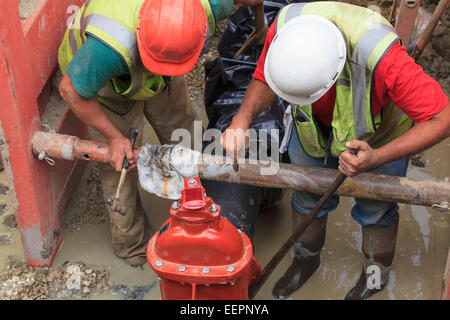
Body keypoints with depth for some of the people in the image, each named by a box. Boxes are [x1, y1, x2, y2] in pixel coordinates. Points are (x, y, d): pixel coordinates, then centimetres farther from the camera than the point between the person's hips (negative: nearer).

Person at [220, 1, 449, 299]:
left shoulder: (381, 57, -47)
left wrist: (376, 158, -45)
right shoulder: (286, 24, -34)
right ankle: (306, 259, 53)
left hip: (378, 136, -3)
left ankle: (375, 274, 50)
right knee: (308, 195, 21)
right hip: (315, 122, 4)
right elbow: (264, 81, -14)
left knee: (375, 208, 18)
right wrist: (242, 119, -33)